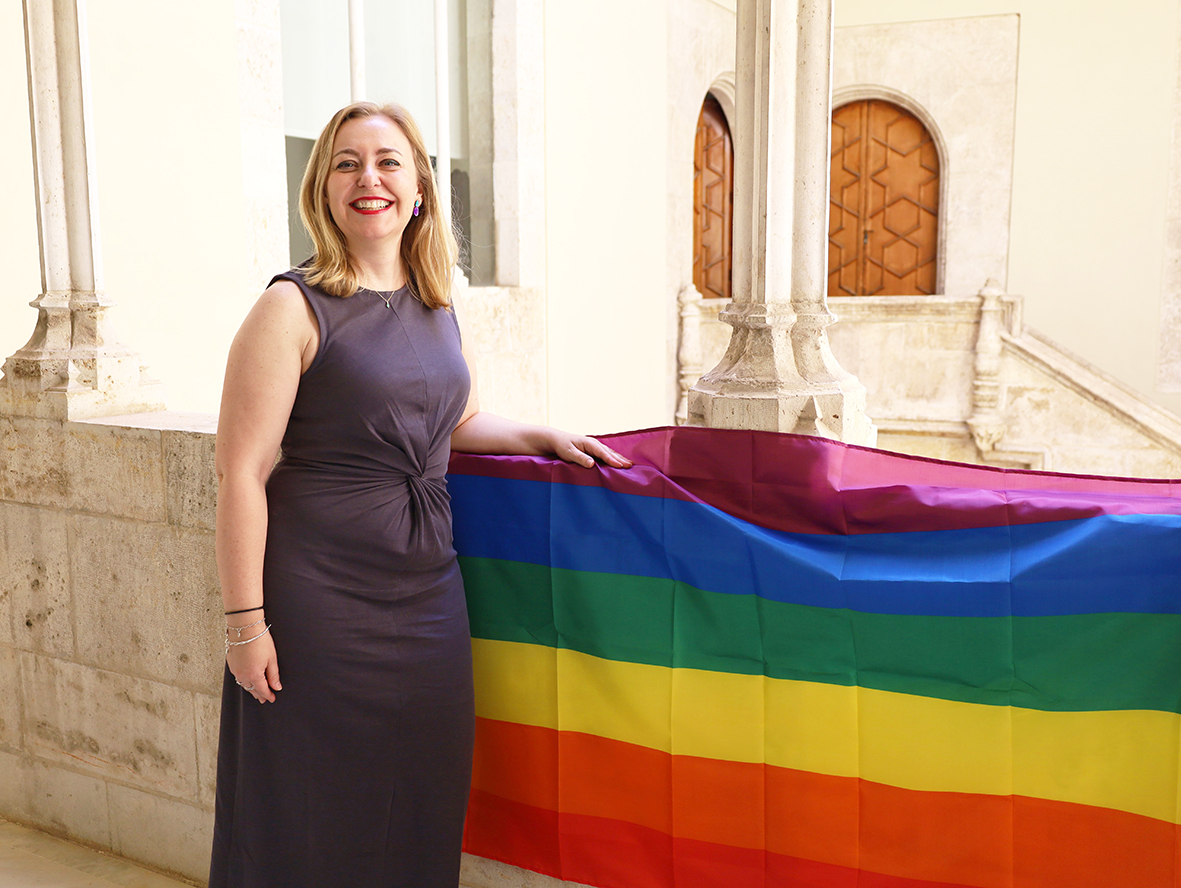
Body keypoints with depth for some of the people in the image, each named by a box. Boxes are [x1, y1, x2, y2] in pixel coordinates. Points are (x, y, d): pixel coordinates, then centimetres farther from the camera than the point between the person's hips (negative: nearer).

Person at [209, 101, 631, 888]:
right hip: (320, 595, -5)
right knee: (312, 815, 6)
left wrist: (544, 437, 7)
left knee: (421, 801, 15)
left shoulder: (439, 306, 9)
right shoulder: (294, 309, -9)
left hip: (427, 586, 6)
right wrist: (245, 622, -15)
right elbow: (241, 473, -12)